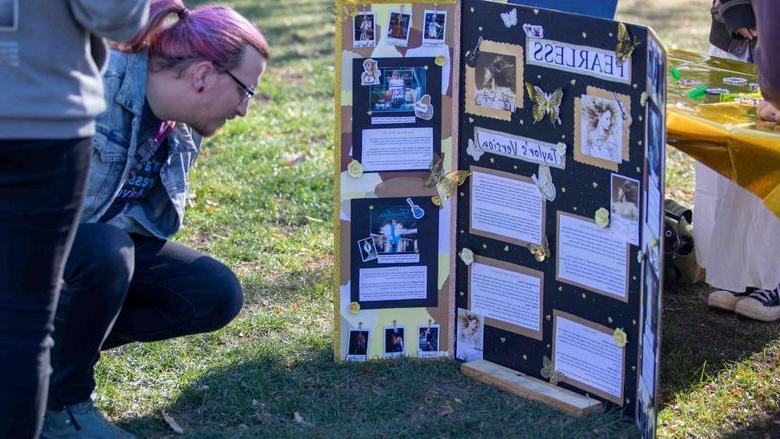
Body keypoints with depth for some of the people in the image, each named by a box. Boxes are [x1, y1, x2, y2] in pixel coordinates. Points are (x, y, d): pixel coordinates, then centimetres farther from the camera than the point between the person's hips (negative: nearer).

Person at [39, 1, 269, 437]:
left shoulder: (182, 132, 0)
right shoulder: (98, 85, -26)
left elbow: (157, 218, 7)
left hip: (109, 240, 8)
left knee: (218, 295, -8)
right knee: (106, 252, -38)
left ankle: (62, 343, 1)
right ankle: (62, 403, -16)